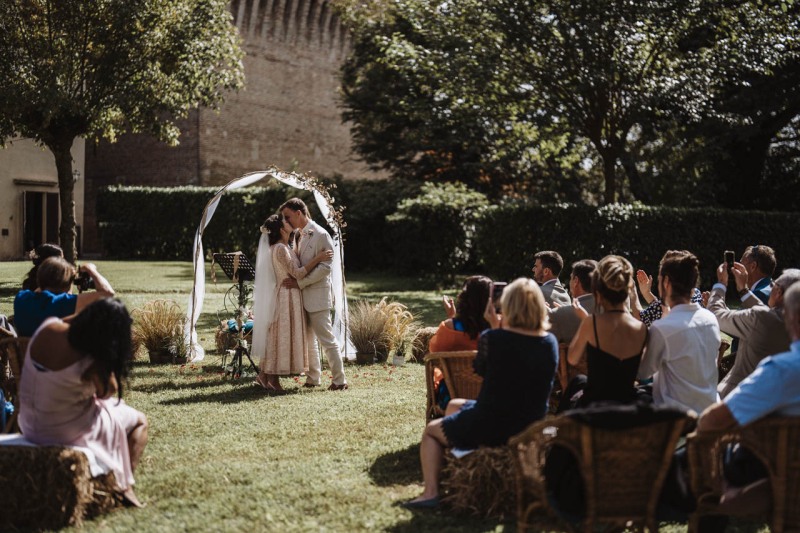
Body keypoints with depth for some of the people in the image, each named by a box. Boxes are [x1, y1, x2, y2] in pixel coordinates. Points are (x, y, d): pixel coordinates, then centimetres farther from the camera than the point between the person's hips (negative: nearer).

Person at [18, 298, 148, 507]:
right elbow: (108, 392, -8)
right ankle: (123, 485, 14)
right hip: (66, 433, -7)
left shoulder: (47, 328, -14)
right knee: (139, 421, 15)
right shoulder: (91, 364, -28)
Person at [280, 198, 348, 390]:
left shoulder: (320, 235, -12)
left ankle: (339, 380, -1)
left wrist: (299, 282, -20)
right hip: (303, 295, 9)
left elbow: (325, 267, -18)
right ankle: (313, 378, 21)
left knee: (327, 339, -6)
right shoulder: (300, 235, 14)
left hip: (317, 295, -9)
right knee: (307, 339, 12)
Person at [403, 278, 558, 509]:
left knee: (431, 431, 23)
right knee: (454, 406, 32)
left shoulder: (492, 338, -20)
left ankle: (430, 492, 9)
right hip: (530, 429, 6)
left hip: (492, 429, -6)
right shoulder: (550, 342, -5)